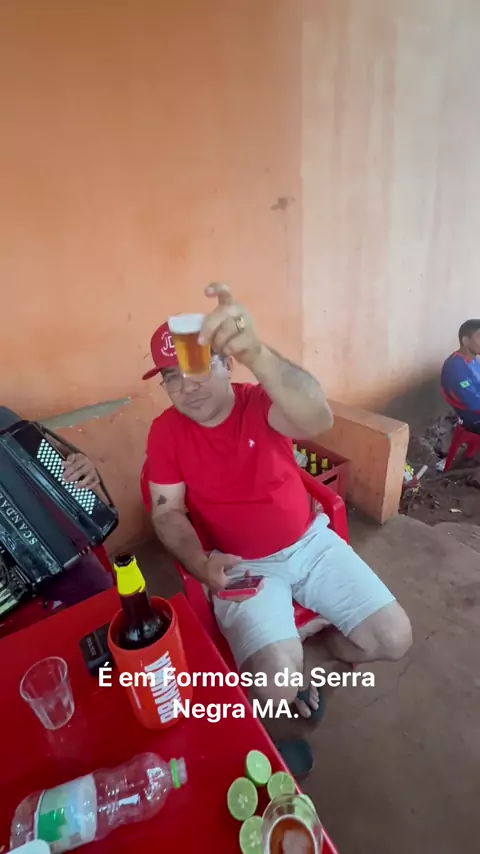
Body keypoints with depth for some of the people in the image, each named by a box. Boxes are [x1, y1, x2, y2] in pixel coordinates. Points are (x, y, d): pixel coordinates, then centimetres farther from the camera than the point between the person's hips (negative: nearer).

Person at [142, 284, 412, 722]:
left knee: (394, 638, -3)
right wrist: (200, 564, -23)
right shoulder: (165, 432, -8)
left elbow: (318, 419, -37)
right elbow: (167, 512, -2)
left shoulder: (262, 402, -13)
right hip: (242, 565, 0)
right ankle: (294, 677, 19)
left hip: (310, 542, 1)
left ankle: (326, 648, 30)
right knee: (278, 678, -20)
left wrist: (257, 353, -56)